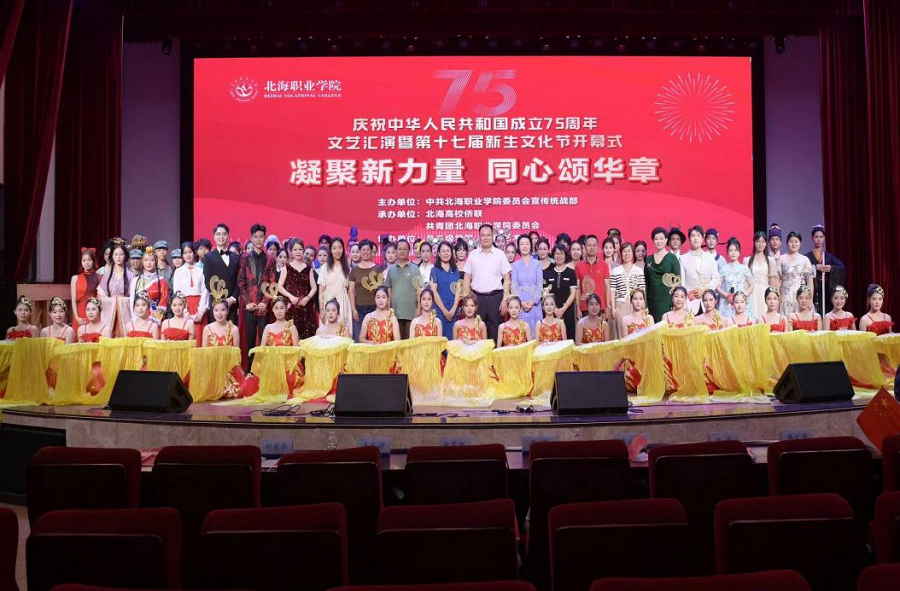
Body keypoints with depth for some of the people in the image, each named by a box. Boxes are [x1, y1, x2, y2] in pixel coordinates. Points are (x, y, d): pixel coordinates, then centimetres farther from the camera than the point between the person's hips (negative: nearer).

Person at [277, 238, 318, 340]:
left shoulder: (308, 268, 11)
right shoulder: (287, 267, 6)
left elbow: (314, 287, 10)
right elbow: (280, 287, 1)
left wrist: (307, 298, -8)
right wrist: (291, 296, -13)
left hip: (305, 306, 2)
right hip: (290, 305, -2)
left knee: (307, 335, -3)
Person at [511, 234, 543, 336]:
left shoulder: (537, 264, 4)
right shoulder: (515, 265, 6)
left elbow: (540, 285, 0)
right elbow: (513, 286, 1)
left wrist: (533, 302, -12)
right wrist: (521, 302, -12)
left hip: (534, 303, 0)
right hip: (520, 303, 0)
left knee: (535, 329, 1)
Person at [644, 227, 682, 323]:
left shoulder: (672, 258, 1)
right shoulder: (649, 259, 12)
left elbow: (678, 280, -2)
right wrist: (645, 303, 7)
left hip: (667, 300, -3)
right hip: (652, 301, 3)